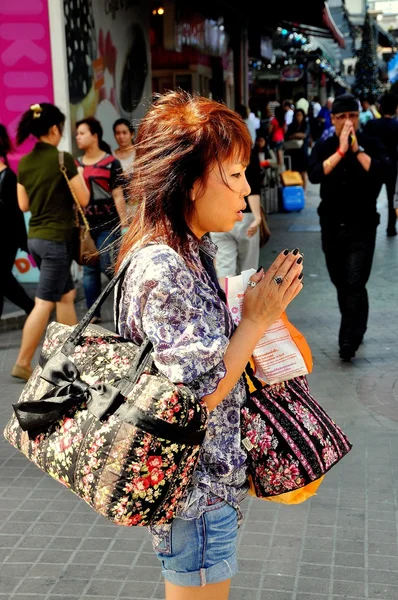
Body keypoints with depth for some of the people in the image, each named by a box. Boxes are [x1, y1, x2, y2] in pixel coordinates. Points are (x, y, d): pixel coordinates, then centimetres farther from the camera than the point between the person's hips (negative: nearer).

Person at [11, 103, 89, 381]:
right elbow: (83, 200, -9)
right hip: (57, 238, -8)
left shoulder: (24, 163, 6)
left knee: (66, 295, 19)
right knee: (44, 302, -2)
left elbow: (24, 205, 12)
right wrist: (78, 177, 7)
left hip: (35, 237, 8)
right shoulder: (63, 159, -14)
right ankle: (23, 364, 0)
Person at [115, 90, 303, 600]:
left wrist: (253, 306, 0)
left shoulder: (192, 252, 3)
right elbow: (194, 400, -25)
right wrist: (256, 320, -20)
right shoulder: (162, 269, -26)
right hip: (195, 490, -9)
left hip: (209, 476, 9)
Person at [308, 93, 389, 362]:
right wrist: (340, 151, -20)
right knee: (340, 282, 15)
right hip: (332, 226, 4)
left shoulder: (372, 145, -2)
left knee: (355, 284, -11)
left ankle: (349, 342, -7)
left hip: (362, 226, -3)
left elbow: (382, 171, -20)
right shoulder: (323, 147, 3)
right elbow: (315, 175, -16)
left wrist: (356, 149, -19)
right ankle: (355, 330, 34)